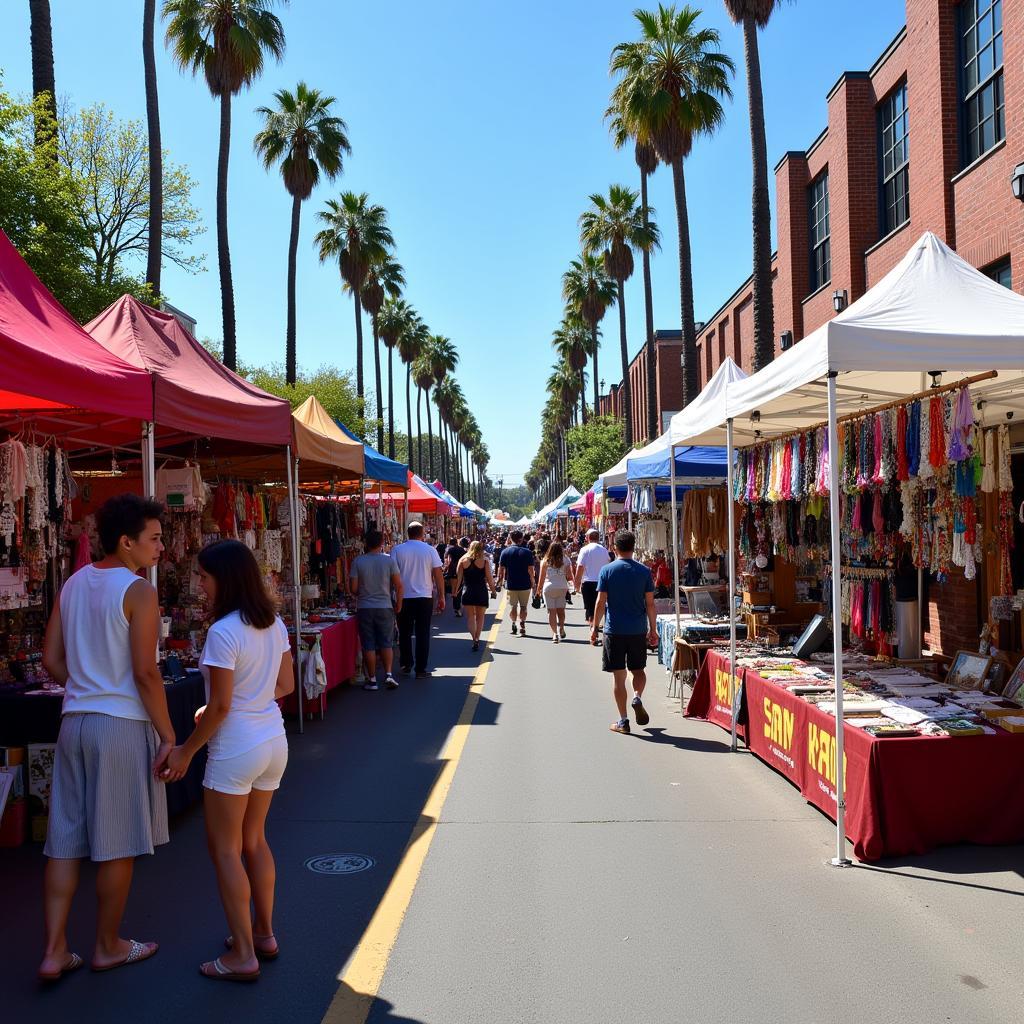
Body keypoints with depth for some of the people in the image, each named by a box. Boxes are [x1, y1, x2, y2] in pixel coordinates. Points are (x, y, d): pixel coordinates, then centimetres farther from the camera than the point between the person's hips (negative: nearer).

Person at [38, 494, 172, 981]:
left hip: (75, 721, 7)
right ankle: (108, 946, 21)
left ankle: (54, 951, 16)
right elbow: (145, 673, -17)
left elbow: (52, 659, 11)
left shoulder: (72, 584, 9)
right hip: (123, 724, -7)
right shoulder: (138, 592, -14)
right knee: (117, 845, 7)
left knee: (66, 840, 12)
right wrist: (169, 737, -11)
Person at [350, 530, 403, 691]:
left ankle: (372, 680, 10)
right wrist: (398, 605, 7)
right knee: (386, 643, 10)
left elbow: (353, 588, -5)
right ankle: (388, 674, -1)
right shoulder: (389, 560, -6)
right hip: (385, 607, 0)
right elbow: (398, 585, -5)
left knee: (368, 645, 6)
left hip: (364, 608, 0)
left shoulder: (358, 561, -7)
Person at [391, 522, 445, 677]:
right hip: (425, 597, 0)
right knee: (423, 634, 5)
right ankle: (421, 669, 5)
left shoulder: (397, 550, -3)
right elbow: (438, 575, -1)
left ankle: (406, 665, 22)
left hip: (404, 597, 0)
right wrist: (441, 597, 6)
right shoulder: (429, 550, -2)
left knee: (405, 633, 14)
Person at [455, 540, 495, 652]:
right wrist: (492, 588, 10)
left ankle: (474, 639, -9)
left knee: (470, 617, 8)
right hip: (481, 591, -1)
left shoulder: (463, 560, 0)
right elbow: (489, 578, -5)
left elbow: (458, 577, -1)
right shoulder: (484, 561, -5)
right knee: (480, 617, 14)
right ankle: (477, 639, 7)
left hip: (467, 591, 1)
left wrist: (456, 590, 8)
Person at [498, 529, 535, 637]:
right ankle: (522, 626, 9)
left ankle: (513, 623, 0)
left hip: (511, 584, 1)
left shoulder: (505, 552, -3)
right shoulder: (527, 552, -7)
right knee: (523, 606, 12)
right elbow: (531, 570, -8)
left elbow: (501, 569, -2)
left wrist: (500, 580, 12)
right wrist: (532, 583, 4)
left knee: (513, 606, 14)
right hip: (525, 584, -1)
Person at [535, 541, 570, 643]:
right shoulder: (564, 560, 0)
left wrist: (539, 589, 13)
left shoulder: (545, 561, 0)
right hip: (562, 587, 1)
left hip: (549, 587, -1)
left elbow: (542, 577, 2)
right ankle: (561, 628, 8)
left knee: (551, 611, 0)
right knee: (561, 610, 16)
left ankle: (555, 633, -6)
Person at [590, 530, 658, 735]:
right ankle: (637, 697, -7)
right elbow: (650, 603, 1)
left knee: (619, 676, 5)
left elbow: (600, 602, -6)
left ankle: (623, 721, 7)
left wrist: (595, 627, 4)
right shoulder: (644, 571, 0)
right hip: (638, 631, 2)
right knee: (639, 670, 20)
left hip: (614, 630, -1)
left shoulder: (607, 570, -5)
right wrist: (653, 629, 10)